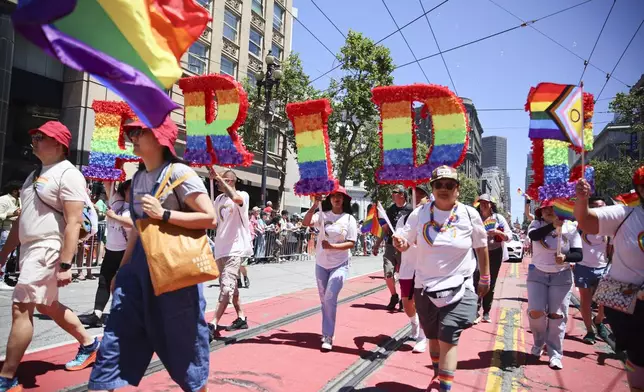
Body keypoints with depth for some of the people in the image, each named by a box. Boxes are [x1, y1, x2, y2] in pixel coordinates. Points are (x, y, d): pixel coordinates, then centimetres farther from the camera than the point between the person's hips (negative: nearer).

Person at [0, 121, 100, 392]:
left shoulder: (68, 174, -12)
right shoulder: (35, 174, 17)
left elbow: (74, 223, -19)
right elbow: (22, 219, 21)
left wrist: (65, 265, -24)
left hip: (47, 250, -10)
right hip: (29, 248, 10)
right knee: (48, 306, 18)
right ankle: (88, 344, 33)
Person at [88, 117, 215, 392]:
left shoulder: (179, 173, -12)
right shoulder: (138, 178, 11)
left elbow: (209, 217, -17)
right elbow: (138, 227, 18)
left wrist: (164, 214, -23)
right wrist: (122, 269, 19)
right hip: (141, 263, 7)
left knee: (182, 336, 6)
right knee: (118, 332, 6)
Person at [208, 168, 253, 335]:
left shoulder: (243, 195, -9)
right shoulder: (218, 199, 11)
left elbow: (236, 198, -35)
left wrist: (219, 177, -31)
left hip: (236, 249, -8)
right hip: (221, 249, 8)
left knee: (226, 287, -16)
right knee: (231, 287, 17)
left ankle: (213, 325, -15)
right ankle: (241, 318, 30)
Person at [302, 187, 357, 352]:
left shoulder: (349, 219, -5)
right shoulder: (322, 215, -2)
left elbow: (351, 243, -9)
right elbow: (305, 222, -18)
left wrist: (332, 246, -22)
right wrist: (315, 204, -22)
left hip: (340, 265, -3)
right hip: (321, 264, 3)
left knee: (330, 299, -13)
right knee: (324, 300, 14)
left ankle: (328, 336, -2)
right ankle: (327, 331, 31)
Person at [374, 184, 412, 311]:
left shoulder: (410, 210, -5)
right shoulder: (390, 209, 9)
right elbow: (385, 228, 16)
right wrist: (377, 244, 14)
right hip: (390, 246, 4)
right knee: (388, 273, -3)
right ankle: (394, 296, 20)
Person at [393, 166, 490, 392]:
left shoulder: (469, 214, -7)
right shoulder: (419, 213, -6)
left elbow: (481, 247, 5)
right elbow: (405, 243, 1)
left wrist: (485, 278, 12)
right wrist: (399, 243, -23)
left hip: (458, 288, -2)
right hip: (425, 287, 2)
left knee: (448, 338, -10)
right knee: (433, 337, 17)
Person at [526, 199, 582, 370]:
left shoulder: (571, 228, -6)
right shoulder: (537, 224, -7)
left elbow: (578, 254, -7)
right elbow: (533, 235, -31)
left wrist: (565, 257, -29)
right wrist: (553, 225, -46)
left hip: (562, 277, 0)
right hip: (537, 274, 0)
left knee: (557, 315, 1)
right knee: (535, 312, -5)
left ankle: (555, 353, 13)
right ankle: (539, 342, 23)